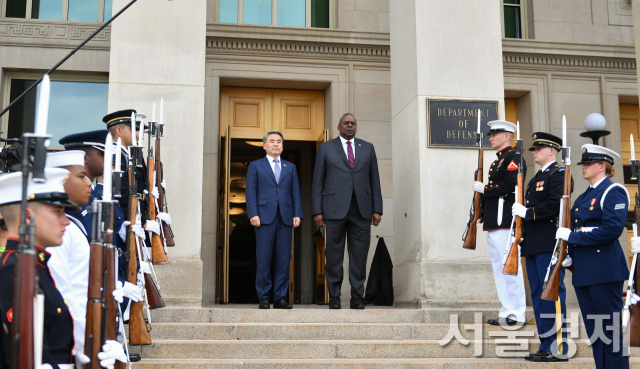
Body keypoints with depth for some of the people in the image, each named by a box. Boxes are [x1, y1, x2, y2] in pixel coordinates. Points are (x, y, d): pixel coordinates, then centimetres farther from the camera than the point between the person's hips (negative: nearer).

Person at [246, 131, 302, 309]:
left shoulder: (290, 167, 20)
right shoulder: (255, 166, 12)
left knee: (283, 260, 1)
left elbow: (295, 193, 13)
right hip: (264, 217, -3)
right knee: (264, 260, -4)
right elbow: (251, 192, 3)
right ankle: (263, 298, 3)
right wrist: (253, 214, -9)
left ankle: (280, 297, 7)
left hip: (285, 218, 3)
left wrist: (297, 214, 1)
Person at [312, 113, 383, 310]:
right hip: (335, 209, -2)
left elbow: (374, 180, 12)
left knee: (359, 255, 1)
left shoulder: (367, 148, 15)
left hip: (361, 209, 2)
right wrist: (317, 211, -3)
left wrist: (377, 209, 3)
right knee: (334, 256, 0)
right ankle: (334, 297, 9)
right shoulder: (325, 148, 9)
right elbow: (317, 182, 6)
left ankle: (357, 297, 8)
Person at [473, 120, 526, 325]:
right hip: (495, 224, 10)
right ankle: (507, 312, 16)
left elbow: (509, 185, -20)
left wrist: (484, 189, -10)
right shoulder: (498, 161, 22)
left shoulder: (514, 158, -7)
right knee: (499, 267, 11)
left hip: (506, 222, -10)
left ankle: (516, 314, -4)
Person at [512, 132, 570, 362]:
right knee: (538, 297, 10)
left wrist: (527, 213, -15)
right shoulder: (537, 178, 22)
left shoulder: (558, 174, -7)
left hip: (549, 244, -10)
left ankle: (558, 349, -4)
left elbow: (556, 204, -21)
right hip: (533, 246, 10)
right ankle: (546, 346, 16)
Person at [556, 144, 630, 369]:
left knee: (610, 329, -2)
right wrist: (570, 258, 7)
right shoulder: (584, 197, 18)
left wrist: (572, 236, -18)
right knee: (593, 331, 11)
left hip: (605, 271, -8)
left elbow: (612, 229, -20)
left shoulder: (613, 192, -8)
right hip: (583, 272, 9)